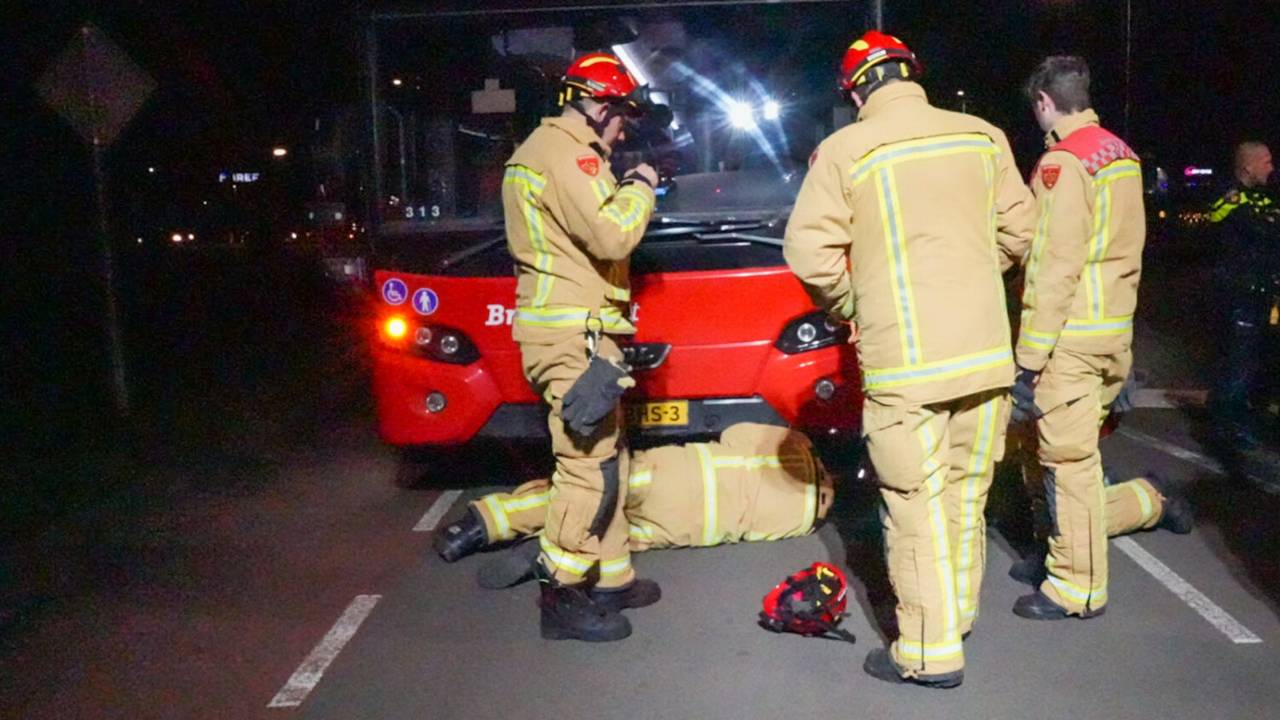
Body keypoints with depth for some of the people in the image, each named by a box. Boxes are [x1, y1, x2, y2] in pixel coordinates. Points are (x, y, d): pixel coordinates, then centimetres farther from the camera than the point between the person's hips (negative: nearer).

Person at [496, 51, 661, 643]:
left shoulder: (549, 149, 22)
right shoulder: (564, 153, -12)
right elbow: (611, 237, -21)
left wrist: (625, 193, 13)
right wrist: (640, 191, -4)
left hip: (575, 330, 11)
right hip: (573, 334, -11)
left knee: (603, 460, 15)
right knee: (588, 466, -8)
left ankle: (610, 579, 25)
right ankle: (563, 599, 1)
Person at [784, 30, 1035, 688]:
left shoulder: (845, 150, -7)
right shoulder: (982, 136, 4)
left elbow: (809, 251, -11)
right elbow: (1017, 229, 9)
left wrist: (846, 306, 6)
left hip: (906, 361, -5)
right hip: (986, 350, 5)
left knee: (917, 504, 2)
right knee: (966, 493, 18)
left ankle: (930, 651, 9)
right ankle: (956, 612, 35)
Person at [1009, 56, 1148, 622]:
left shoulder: (1063, 162, -15)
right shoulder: (1120, 154, 13)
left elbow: (1054, 269, -20)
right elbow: (1124, 249, 16)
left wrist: (1029, 360, -18)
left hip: (1071, 336, -9)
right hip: (1114, 330, 9)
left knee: (1067, 459, -1)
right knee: (1071, 451, 19)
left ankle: (1077, 587, 8)